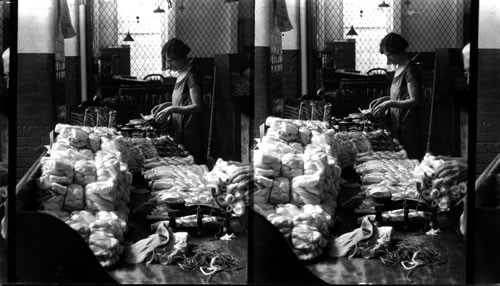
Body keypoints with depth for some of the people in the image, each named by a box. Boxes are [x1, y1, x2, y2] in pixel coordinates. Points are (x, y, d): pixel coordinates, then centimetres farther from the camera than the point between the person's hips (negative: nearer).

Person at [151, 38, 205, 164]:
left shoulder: (192, 76, -13)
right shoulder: (181, 75, 13)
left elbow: (197, 107, -18)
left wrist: (172, 109, -22)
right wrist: (165, 105, 10)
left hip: (190, 131, -9)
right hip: (179, 130, 9)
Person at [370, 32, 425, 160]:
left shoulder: (410, 70, -14)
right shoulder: (399, 69, 13)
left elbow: (415, 101, -19)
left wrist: (390, 103, -24)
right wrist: (385, 99, 9)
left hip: (408, 126, -9)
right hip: (397, 125, 9)